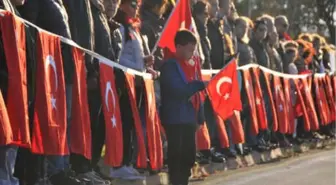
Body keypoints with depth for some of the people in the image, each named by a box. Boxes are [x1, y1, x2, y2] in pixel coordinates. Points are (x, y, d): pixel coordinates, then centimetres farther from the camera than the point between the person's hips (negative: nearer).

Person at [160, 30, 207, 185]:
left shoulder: (193, 65, 13)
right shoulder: (169, 66, -9)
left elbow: (195, 93, 15)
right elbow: (178, 91, -18)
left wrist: (200, 116, 10)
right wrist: (201, 84, -16)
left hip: (190, 118, 7)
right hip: (175, 119, -7)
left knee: (189, 155, 8)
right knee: (176, 155, -7)